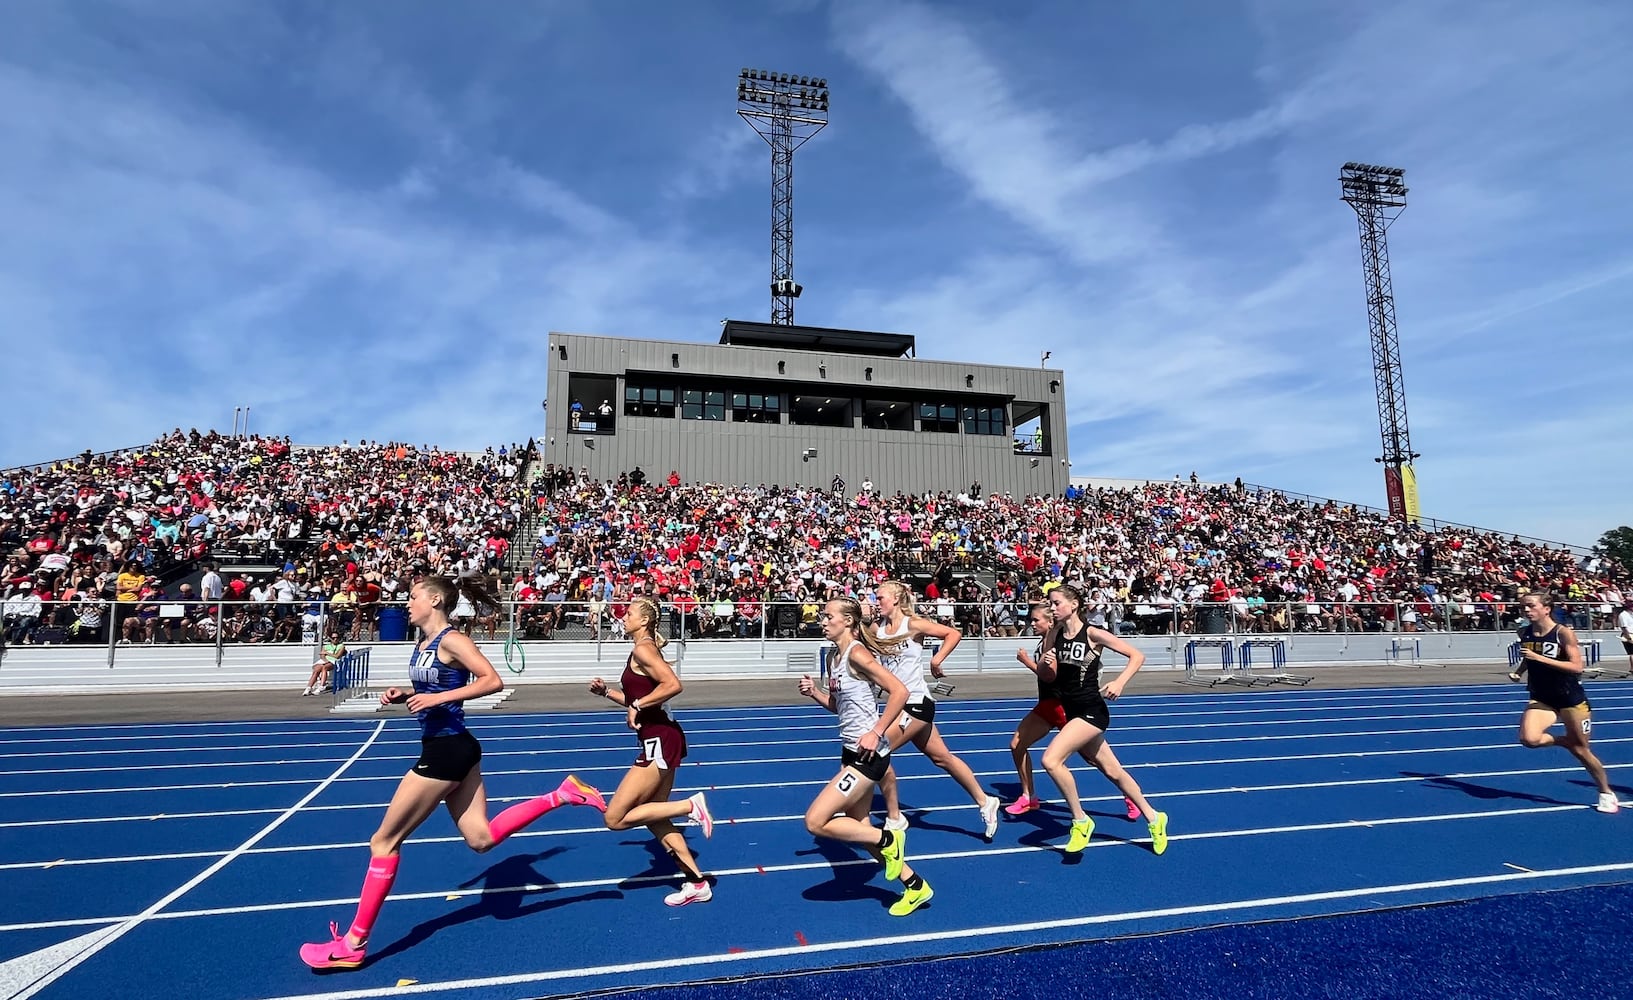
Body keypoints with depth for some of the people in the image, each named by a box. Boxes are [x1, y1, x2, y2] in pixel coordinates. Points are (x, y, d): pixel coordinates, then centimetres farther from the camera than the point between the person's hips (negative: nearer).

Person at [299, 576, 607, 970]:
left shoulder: (451, 640, -16)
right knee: (481, 838, 10)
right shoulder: (423, 642, 12)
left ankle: (353, 943, 15)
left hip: (447, 750, -10)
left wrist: (437, 698, -25)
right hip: (450, 748, 10)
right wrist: (404, 695, 5)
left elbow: (492, 681, -23)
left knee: (384, 841, 2)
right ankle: (562, 794, 11)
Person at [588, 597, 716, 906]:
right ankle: (696, 883, 21)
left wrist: (637, 705, -18)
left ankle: (690, 806, -3)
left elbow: (673, 684, -28)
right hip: (659, 741, 10)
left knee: (615, 818, -7)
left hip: (660, 742, -10)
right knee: (652, 817, 16)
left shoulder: (642, 649, -14)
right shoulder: (641, 650, 16)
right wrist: (606, 691, 12)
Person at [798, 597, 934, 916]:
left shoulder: (857, 653, -17)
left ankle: (886, 839, 7)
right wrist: (814, 692, 2)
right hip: (851, 751, 10)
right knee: (858, 828, 16)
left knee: (815, 822, -11)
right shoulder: (833, 656, 9)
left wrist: (876, 732, -21)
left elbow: (899, 691, -22)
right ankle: (915, 885, 31)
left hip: (868, 753, -10)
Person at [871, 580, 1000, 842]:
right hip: (902, 704, 7)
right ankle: (985, 802, 30)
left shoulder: (913, 624, -12)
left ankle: (894, 819, 3)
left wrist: (936, 661, -19)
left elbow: (954, 633, -11)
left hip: (917, 702, -7)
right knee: (942, 757, 15)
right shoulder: (877, 628, 6)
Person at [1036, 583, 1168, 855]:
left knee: (1050, 759, -22)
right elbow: (1047, 677, 9)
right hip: (1072, 712, 7)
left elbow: (1137, 655, -10)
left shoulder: (1093, 634, -13)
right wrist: (1045, 663, -13)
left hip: (1092, 712, -7)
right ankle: (1153, 818, 37)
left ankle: (1081, 822, -4)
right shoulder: (1053, 635, 3)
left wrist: (1119, 682, -24)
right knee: (1113, 771, 17)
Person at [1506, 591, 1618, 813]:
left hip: (1572, 700, -3)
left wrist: (1540, 658, -30)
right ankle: (1565, 741, 9)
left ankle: (1607, 793, 31)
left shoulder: (1564, 632, -15)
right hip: (1541, 699, 4)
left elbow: (1576, 667, -21)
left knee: (1581, 750, 8)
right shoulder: (1524, 632, -1)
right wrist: (1518, 672, 1)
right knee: (1529, 739, -22)